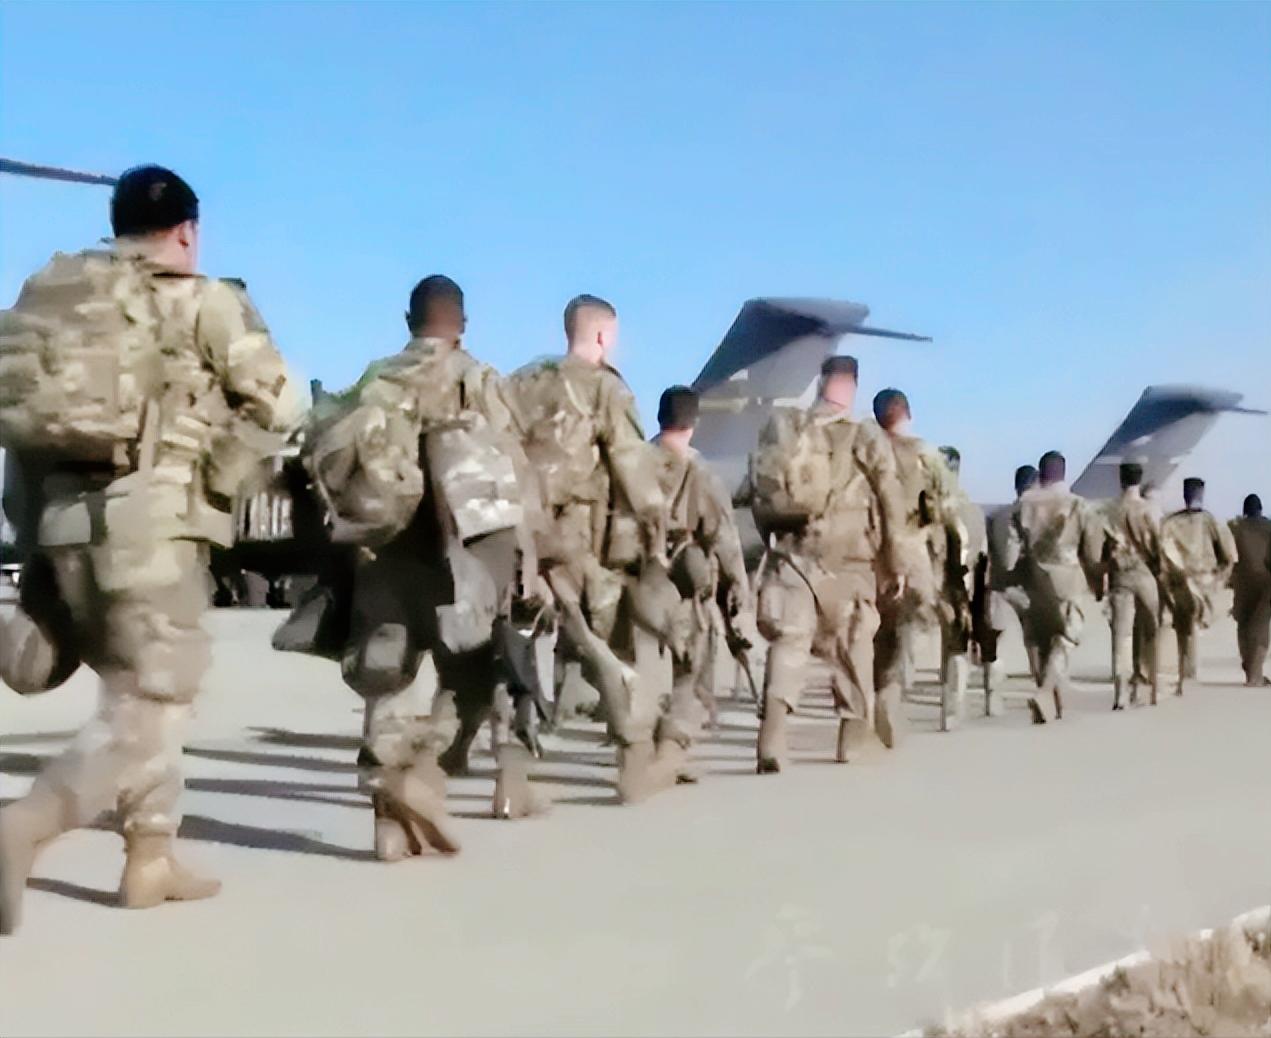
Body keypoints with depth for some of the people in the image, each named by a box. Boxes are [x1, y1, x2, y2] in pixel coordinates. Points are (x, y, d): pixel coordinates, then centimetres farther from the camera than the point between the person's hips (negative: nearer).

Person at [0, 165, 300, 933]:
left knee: (137, 692, 18)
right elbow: (276, 403, -10)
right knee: (152, 707, -3)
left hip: (68, 516, 7)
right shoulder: (202, 300, 0)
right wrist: (215, 485, -2)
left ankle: (152, 860, 21)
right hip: (153, 517, -6)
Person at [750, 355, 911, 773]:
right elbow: (890, 506, 0)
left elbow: (759, 496, 6)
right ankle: (853, 737, 25)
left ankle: (772, 740, -21)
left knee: (788, 644, -2)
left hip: (790, 555, 1)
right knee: (852, 649, 15)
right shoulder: (866, 437, -2)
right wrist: (897, 564, 9)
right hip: (847, 562, -1)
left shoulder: (781, 428, 5)